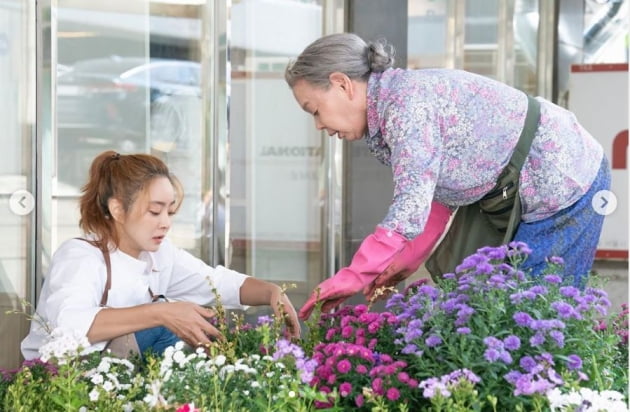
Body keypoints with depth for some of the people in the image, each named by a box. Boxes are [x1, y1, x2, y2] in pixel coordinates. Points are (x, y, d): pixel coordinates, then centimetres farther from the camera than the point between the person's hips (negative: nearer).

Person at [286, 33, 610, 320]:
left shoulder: (407, 104, -25)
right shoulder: (391, 106, 6)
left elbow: (410, 210, -31)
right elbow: (441, 196, 9)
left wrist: (351, 278, -27)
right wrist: (407, 259, 2)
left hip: (565, 187, -10)